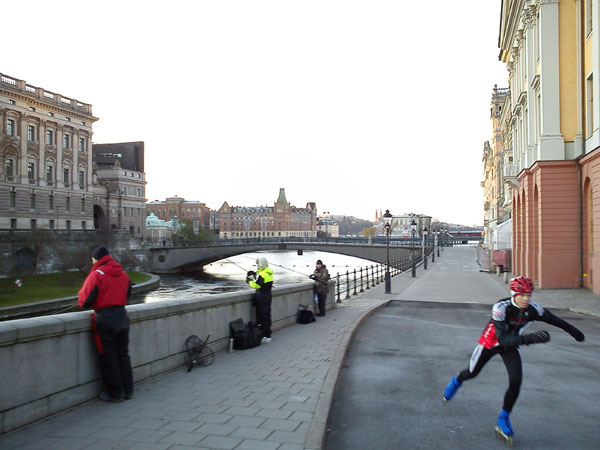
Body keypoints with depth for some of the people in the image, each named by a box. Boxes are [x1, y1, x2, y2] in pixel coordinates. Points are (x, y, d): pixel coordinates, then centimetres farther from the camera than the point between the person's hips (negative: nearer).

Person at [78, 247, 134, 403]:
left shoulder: (96, 274, -12)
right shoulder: (123, 274, 8)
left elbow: (85, 301, -12)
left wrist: (81, 296, 9)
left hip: (105, 319, -6)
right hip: (122, 316, 6)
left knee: (108, 357, 5)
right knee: (123, 354, 15)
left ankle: (115, 393, 11)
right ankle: (128, 390, 21)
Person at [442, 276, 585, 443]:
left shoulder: (532, 308, -22)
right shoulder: (500, 308, -37)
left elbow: (552, 318, -1)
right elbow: (503, 339, -43)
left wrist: (572, 330, 11)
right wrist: (528, 338, -56)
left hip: (510, 347, 3)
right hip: (489, 343, -3)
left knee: (516, 383, -13)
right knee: (472, 373, 17)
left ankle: (503, 420, 6)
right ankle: (456, 382, 54)